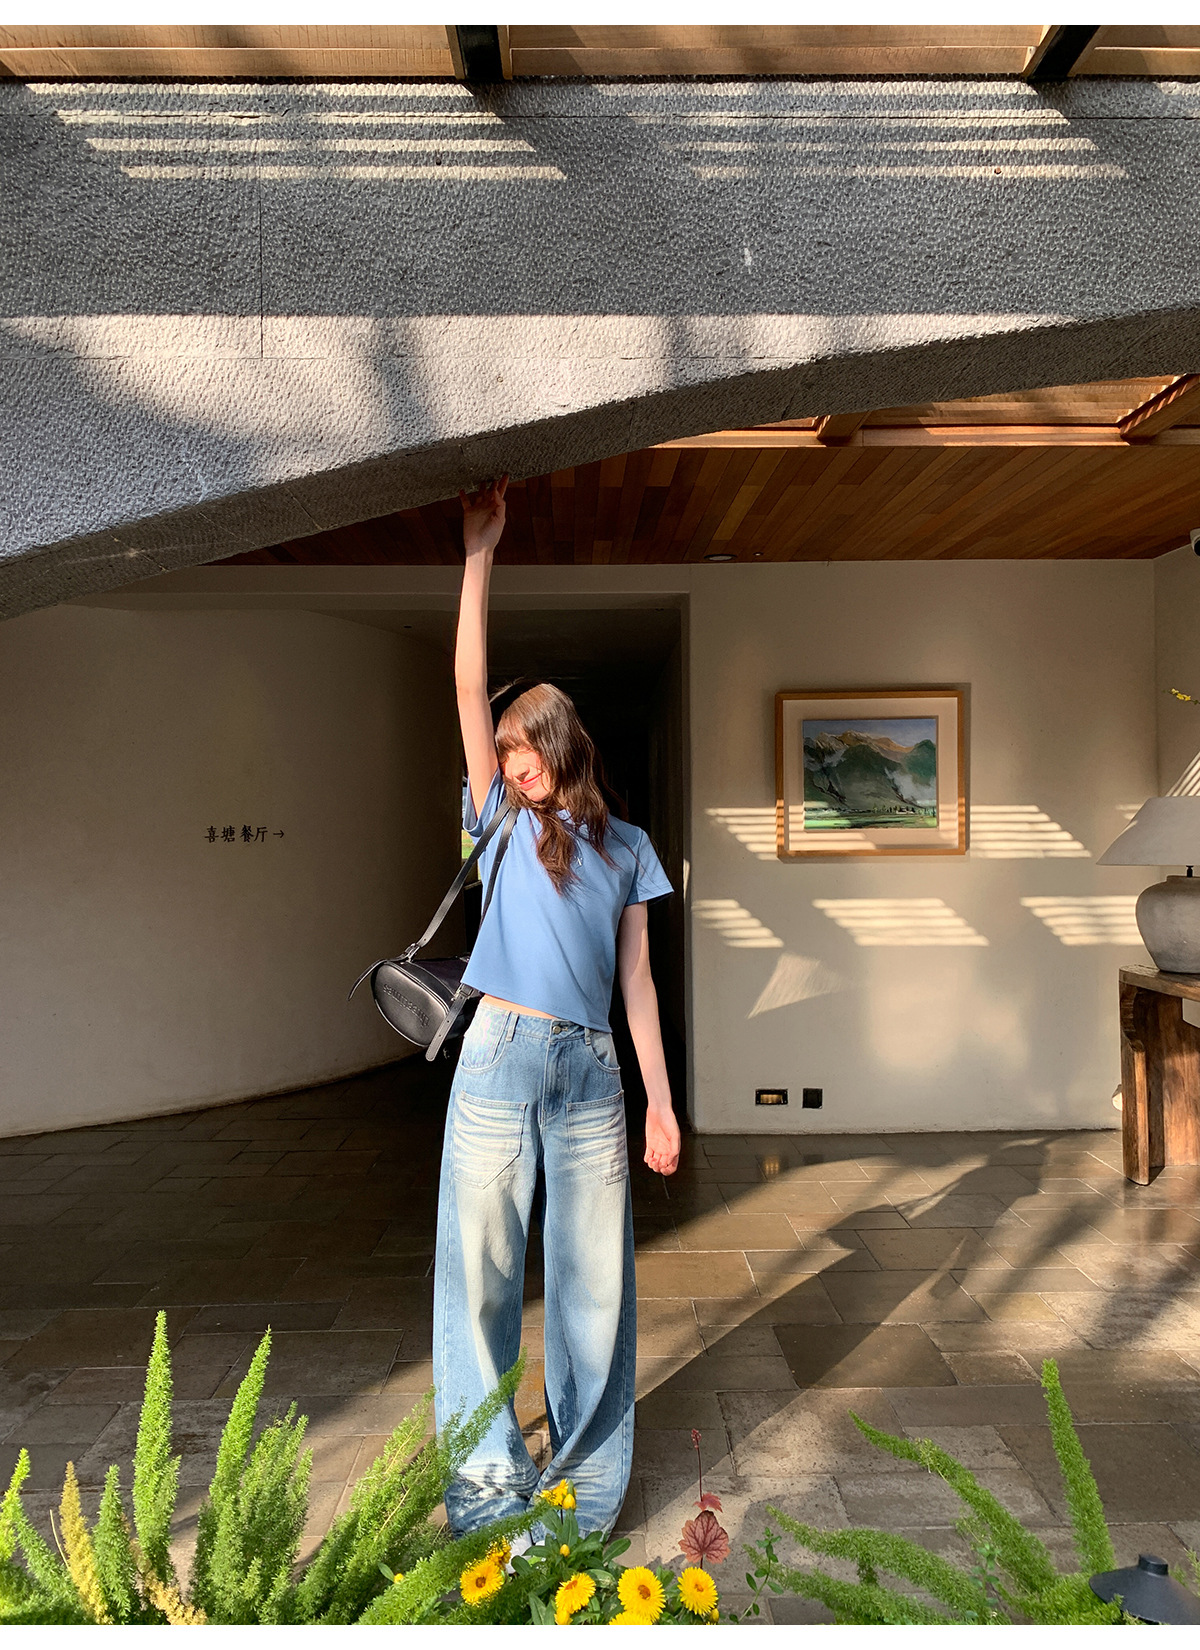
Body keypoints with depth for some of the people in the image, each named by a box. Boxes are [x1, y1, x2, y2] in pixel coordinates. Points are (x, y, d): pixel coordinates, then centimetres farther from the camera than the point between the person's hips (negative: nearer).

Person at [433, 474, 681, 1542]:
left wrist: (661, 1097, 7)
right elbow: (469, 684, -2)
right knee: (482, 1267, 5)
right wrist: (481, 549, -7)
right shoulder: (499, 817, 7)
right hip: (501, 1058, -1)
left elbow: (636, 977, 11)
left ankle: (587, 1474, 26)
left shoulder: (624, 846, 11)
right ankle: (489, 1480, 22)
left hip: (592, 1068, 2)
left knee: (595, 1273, 8)